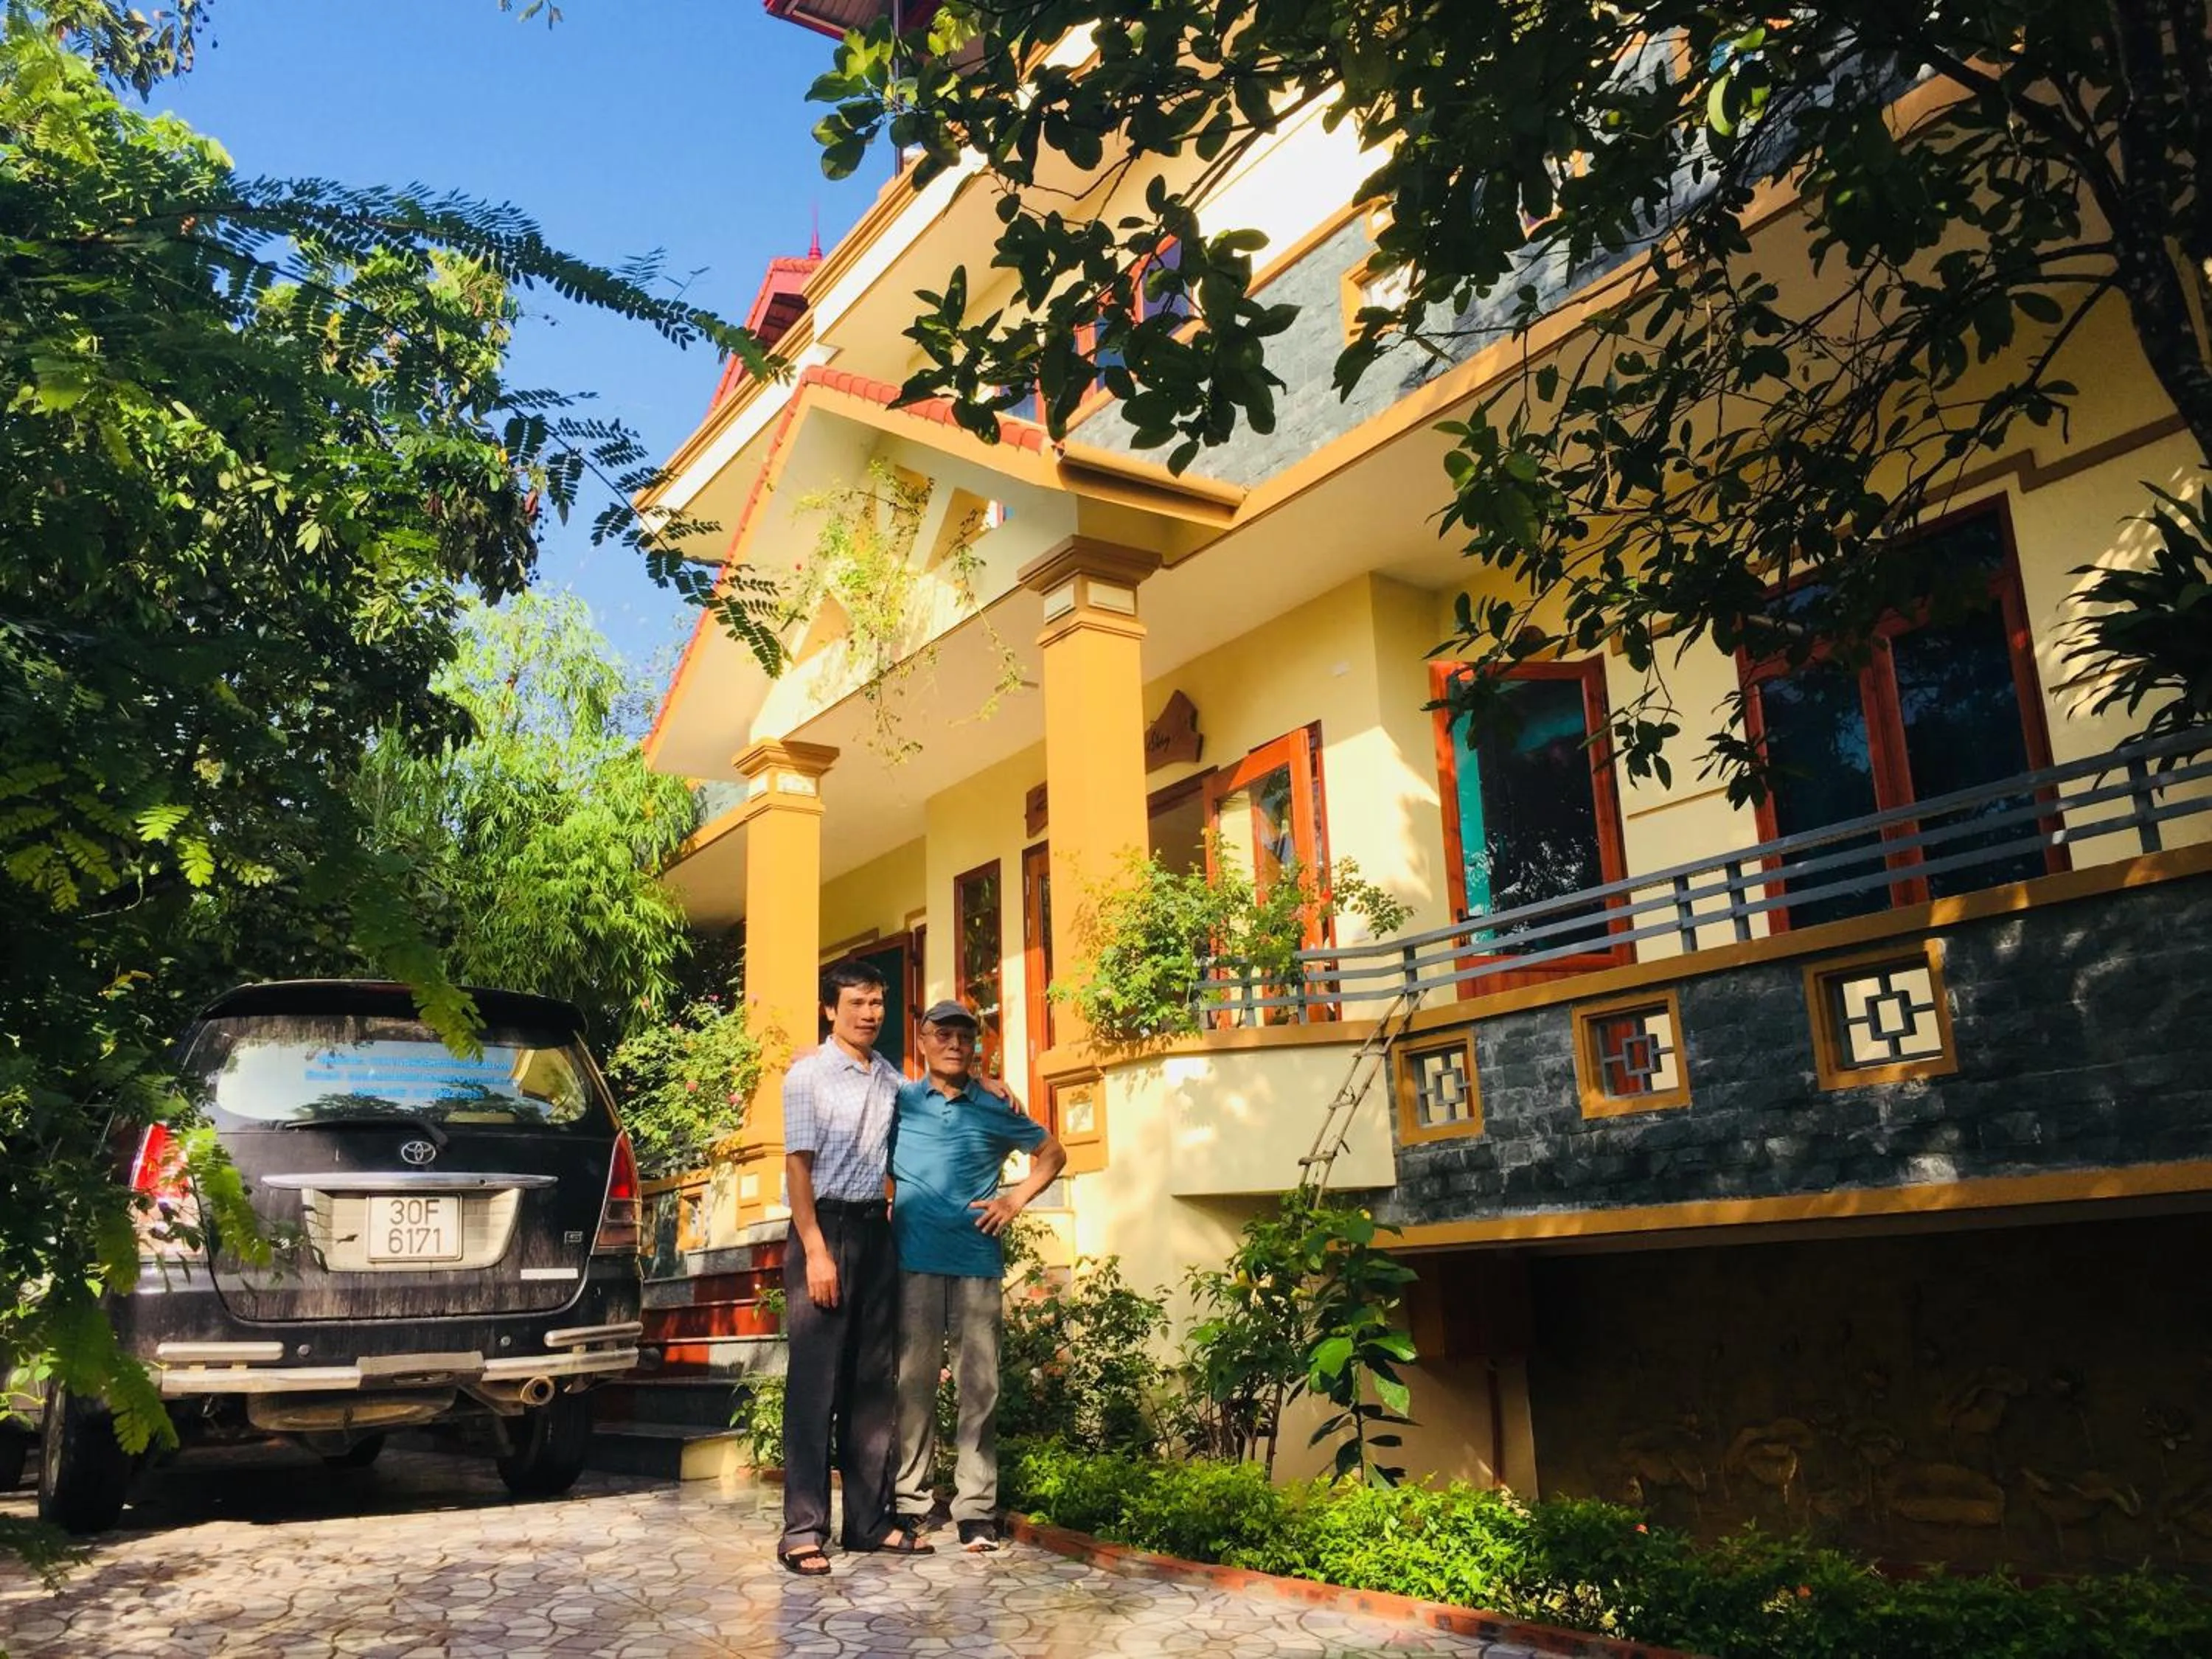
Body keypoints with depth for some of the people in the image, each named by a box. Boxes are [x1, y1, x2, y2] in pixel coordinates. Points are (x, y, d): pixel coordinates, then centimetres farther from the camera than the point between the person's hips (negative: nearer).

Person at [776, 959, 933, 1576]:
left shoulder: (892, 1079, 11)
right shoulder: (808, 1074, -5)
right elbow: (797, 1165, -8)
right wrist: (816, 1251, -16)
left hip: (876, 1230, 6)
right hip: (825, 1225, -6)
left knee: (874, 1380, 9)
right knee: (815, 1380, -4)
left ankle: (870, 1519, 16)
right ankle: (804, 1527, 1)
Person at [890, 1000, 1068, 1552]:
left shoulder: (996, 1108, 9)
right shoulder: (898, 1101, 7)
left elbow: (1052, 1153, 19)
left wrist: (1017, 1200, 7)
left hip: (978, 1261, 0)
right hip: (914, 1260, 0)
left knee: (979, 1384, 0)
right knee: (913, 1381, 3)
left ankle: (976, 1507, 5)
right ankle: (909, 1501, 12)